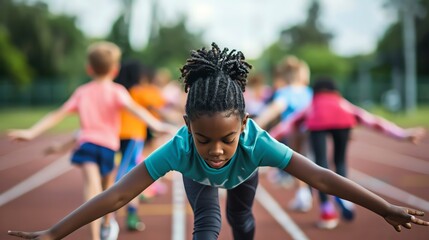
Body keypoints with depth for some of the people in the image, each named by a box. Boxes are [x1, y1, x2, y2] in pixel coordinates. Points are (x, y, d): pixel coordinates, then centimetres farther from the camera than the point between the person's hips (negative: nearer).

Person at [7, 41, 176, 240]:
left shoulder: (82, 92, 12)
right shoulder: (116, 91, 2)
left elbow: (57, 115, 9)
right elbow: (134, 108, -17)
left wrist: (32, 132, 12)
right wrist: (156, 125, -28)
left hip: (86, 143, 0)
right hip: (108, 145, 0)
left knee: (92, 187, -17)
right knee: (107, 187, 25)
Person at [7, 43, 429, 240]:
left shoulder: (255, 142, -50)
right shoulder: (180, 148, -50)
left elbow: (322, 177, -50)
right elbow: (117, 195, -52)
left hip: (242, 171, 1)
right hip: (198, 176, -1)